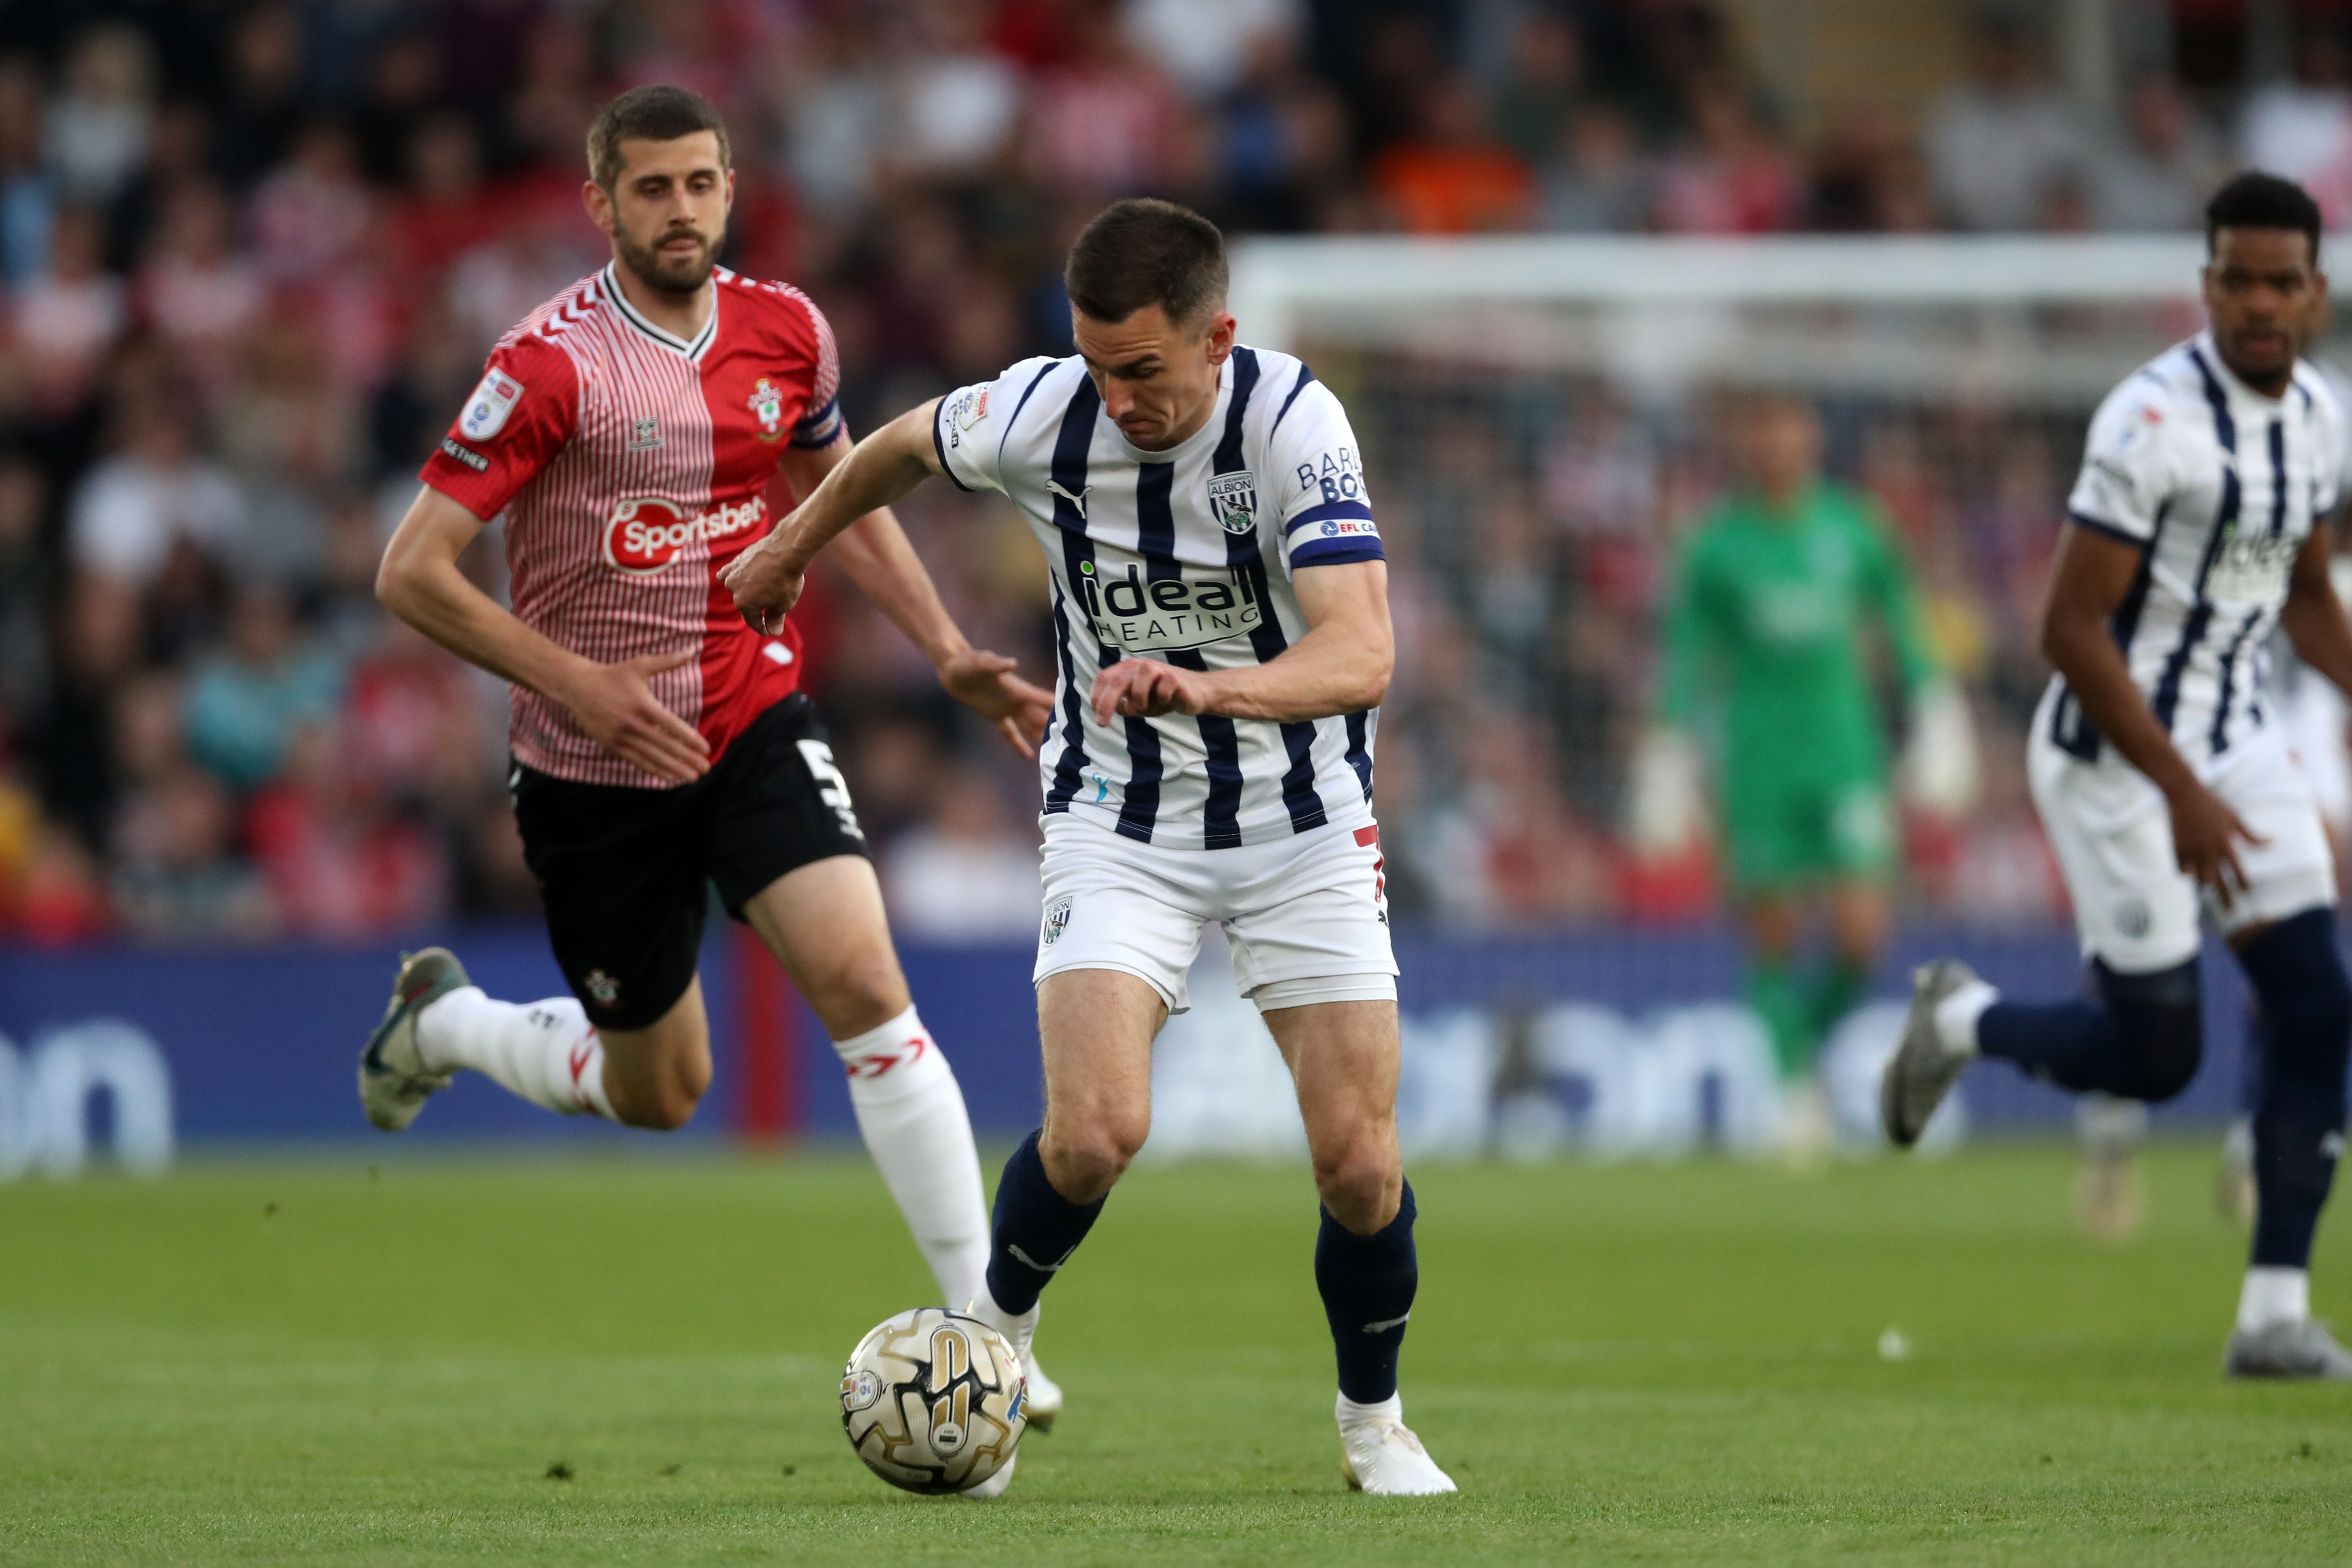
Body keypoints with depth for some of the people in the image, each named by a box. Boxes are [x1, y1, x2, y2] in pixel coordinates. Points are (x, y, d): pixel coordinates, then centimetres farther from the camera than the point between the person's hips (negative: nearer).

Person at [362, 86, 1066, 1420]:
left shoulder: (785, 331, -2)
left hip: (757, 720, 3)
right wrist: (576, 684, -24)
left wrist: (949, 650, 8)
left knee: (863, 981, -20)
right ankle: (444, 1021, 43)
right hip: (596, 764, -3)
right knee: (657, 1094, 11)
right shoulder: (554, 364, -18)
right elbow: (413, 573, -16)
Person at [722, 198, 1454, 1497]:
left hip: (1303, 820, -1)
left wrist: (1206, 687, -52)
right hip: (1119, 816, 1)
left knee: (1360, 1164, -7)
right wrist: (792, 546, 25)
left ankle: (1374, 1424, 20)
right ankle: (992, 1334, 11)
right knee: (1093, 1131, -20)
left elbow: (1361, 655, -35)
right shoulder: (1038, 415, -16)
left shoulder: (1293, 423, -23)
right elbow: (905, 446, 9)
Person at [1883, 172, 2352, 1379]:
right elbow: (2072, 628, -22)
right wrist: (2180, 795, -25)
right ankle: (1963, 1022, 27)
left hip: (2236, 737, 7)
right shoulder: (2155, 420, -22)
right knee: (2158, 1050, -4)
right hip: (2115, 749, -7)